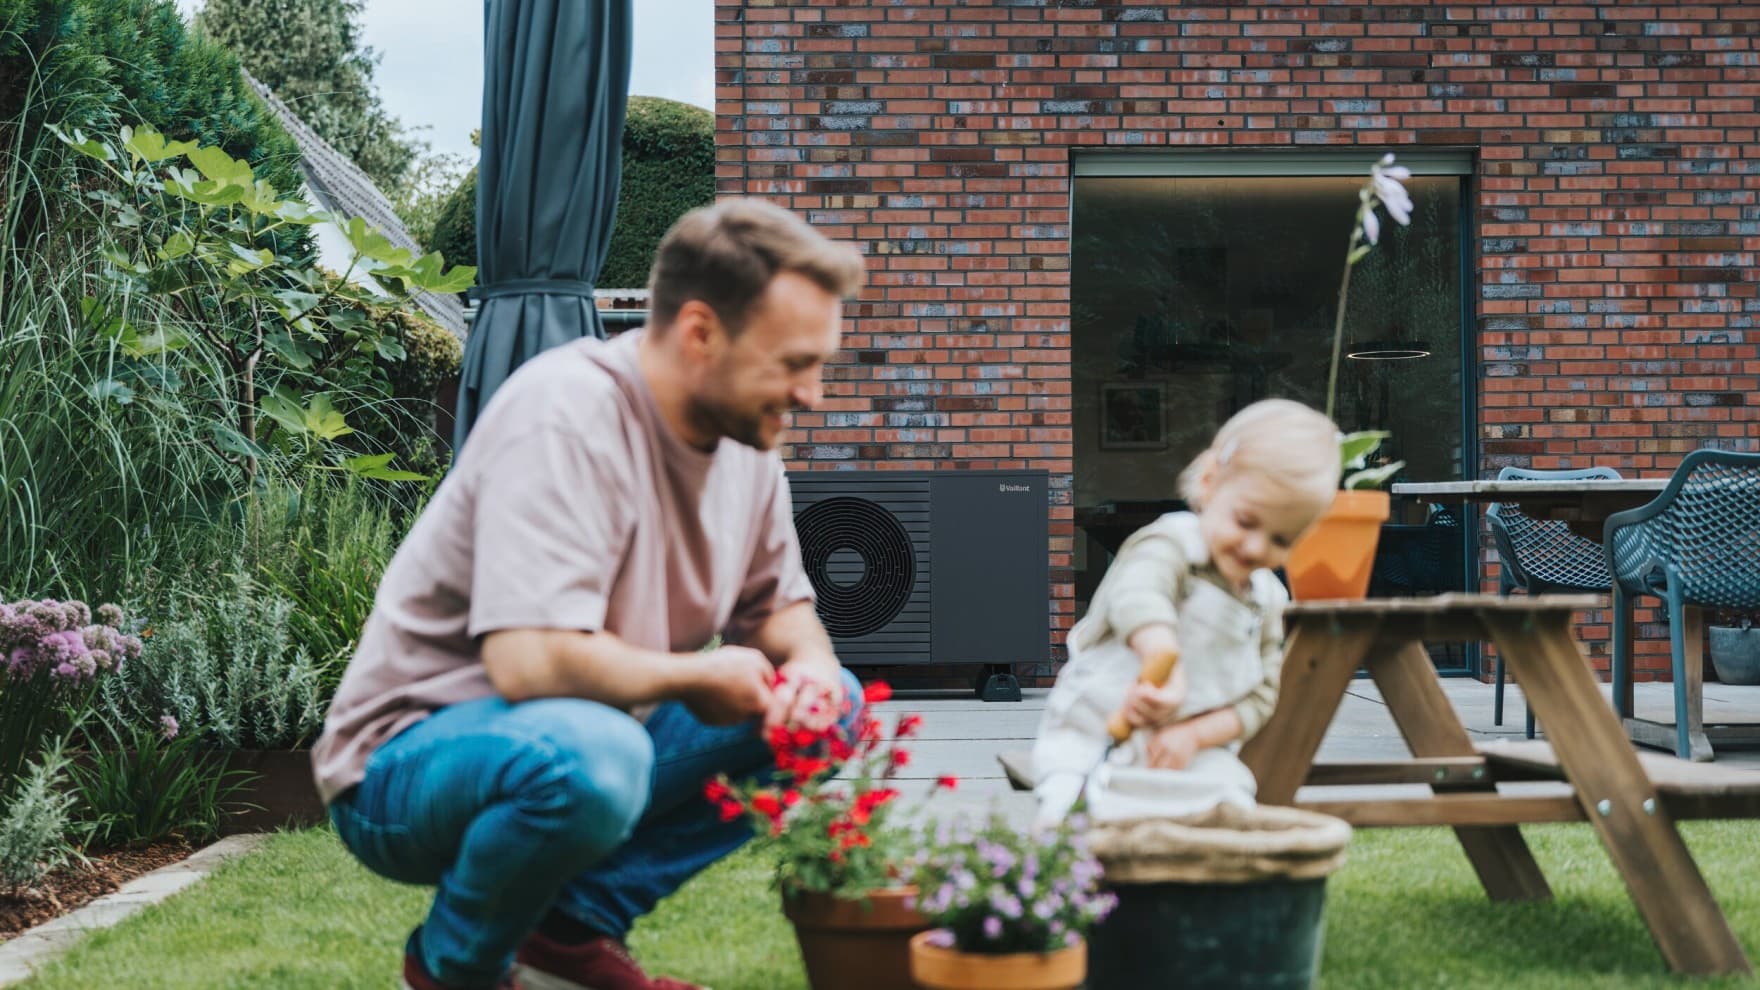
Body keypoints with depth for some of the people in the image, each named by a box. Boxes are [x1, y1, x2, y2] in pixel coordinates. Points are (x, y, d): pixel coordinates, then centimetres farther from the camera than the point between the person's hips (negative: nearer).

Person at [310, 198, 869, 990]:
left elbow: (780, 607, 13)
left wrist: (809, 665, -11)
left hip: (579, 743, 9)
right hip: (405, 764, -8)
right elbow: (530, 660, -35)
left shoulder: (742, 433, 0)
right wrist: (700, 675, -19)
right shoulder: (569, 415, -26)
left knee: (827, 707, 1)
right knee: (590, 749, -39)